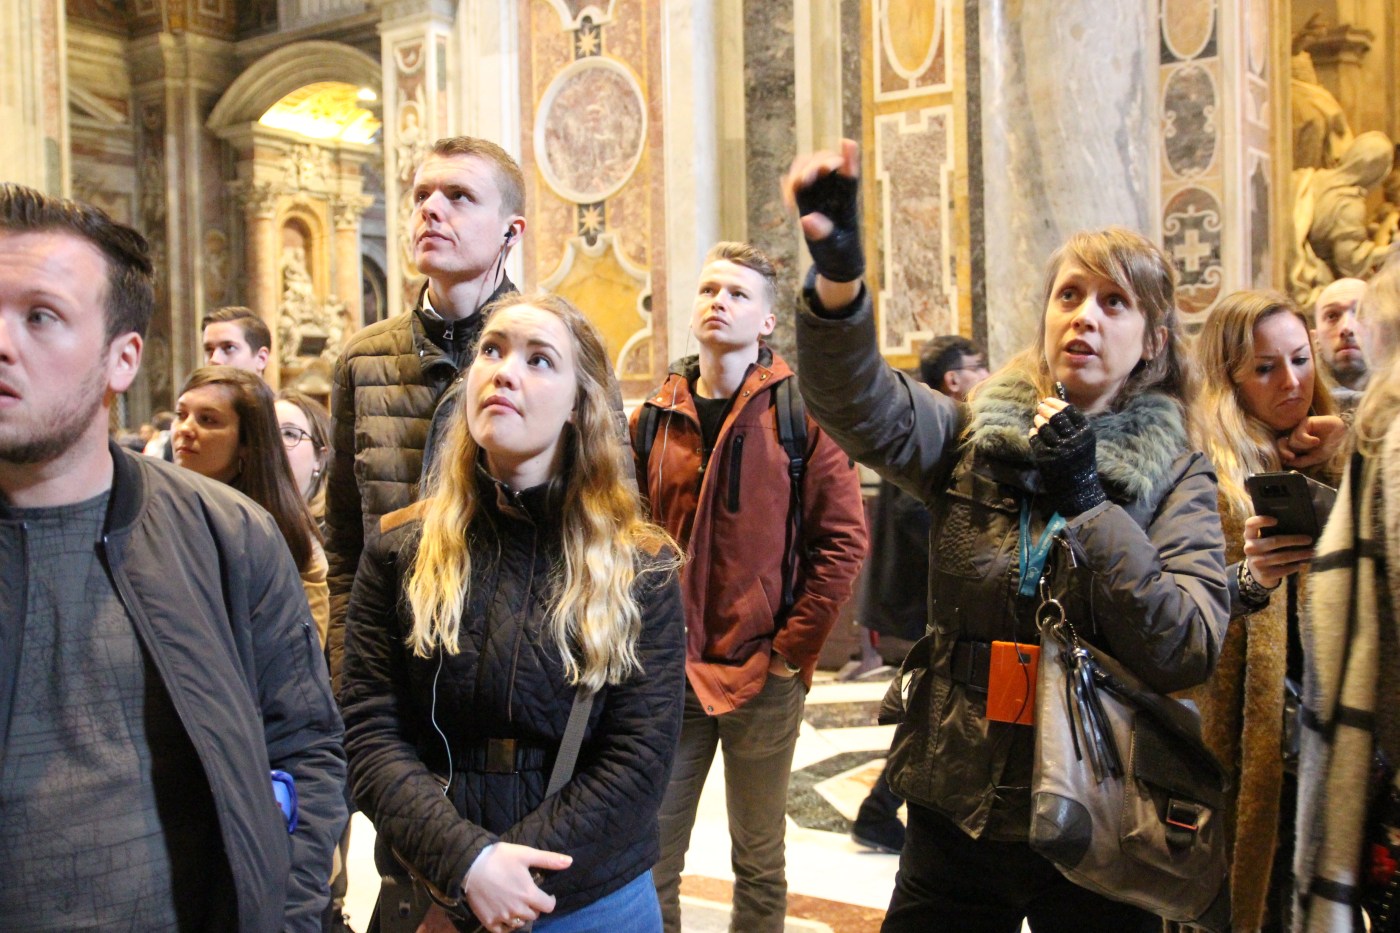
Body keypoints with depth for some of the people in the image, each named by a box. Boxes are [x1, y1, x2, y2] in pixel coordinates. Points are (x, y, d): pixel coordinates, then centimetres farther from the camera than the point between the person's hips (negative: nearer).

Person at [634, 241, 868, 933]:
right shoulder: (655, 418, 6)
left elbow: (842, 541, -7)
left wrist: (793, 649, -10)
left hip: (764, 676, -2)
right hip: (668, 675, 3)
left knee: (759, 864, 13)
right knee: (650, 863, 8)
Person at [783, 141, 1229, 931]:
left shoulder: (1176, 472, -2)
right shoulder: (975, 437, 0)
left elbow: (1190, 651, -12)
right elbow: (862, 407, -20)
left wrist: (1086, 504, -18)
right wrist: (839, 281, -39)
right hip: (957, 813, 1)